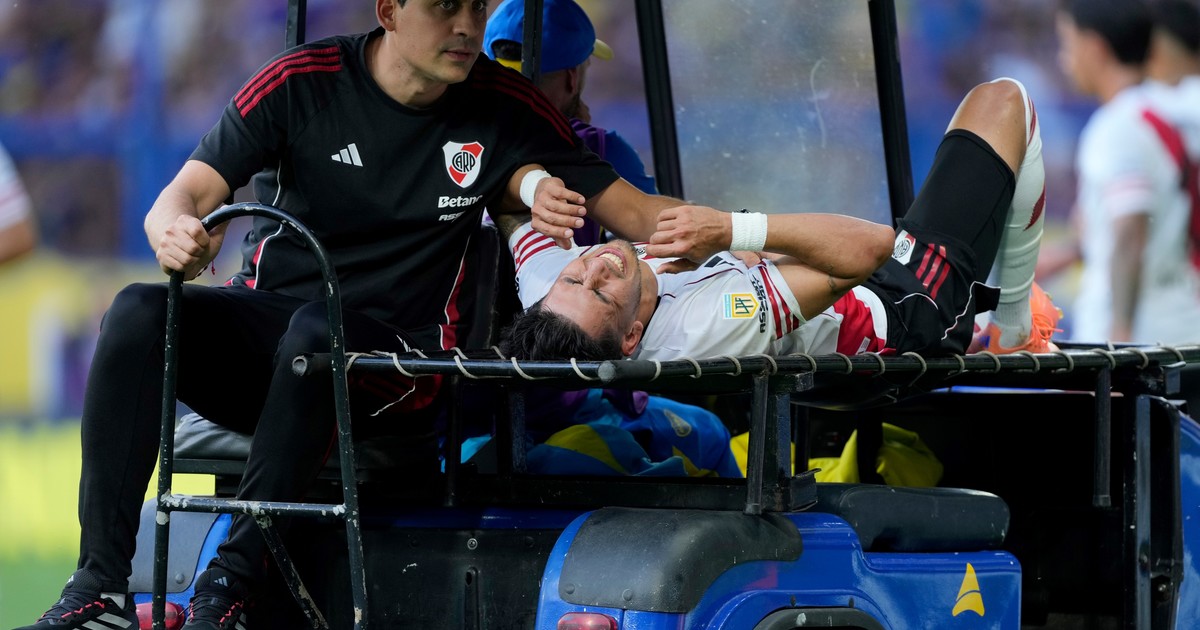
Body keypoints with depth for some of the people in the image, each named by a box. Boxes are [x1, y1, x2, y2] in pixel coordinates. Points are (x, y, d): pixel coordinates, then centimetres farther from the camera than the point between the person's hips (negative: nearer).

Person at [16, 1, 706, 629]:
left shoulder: (505, 107, 1)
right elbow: (184, 197, -5)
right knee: (140, 312, -27)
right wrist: (177, 235, -30)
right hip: (265, 324, 2)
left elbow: (630, 210, 3)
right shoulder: (302, 82, -1)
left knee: (317, 325, -36)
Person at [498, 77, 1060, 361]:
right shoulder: (707, 329, -47)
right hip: (909, 316, -7)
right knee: (1000, 101, 5)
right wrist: (733, 231, -47)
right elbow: (870, 246, -42)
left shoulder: (546, 295, -29)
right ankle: (1012, 324, 25)